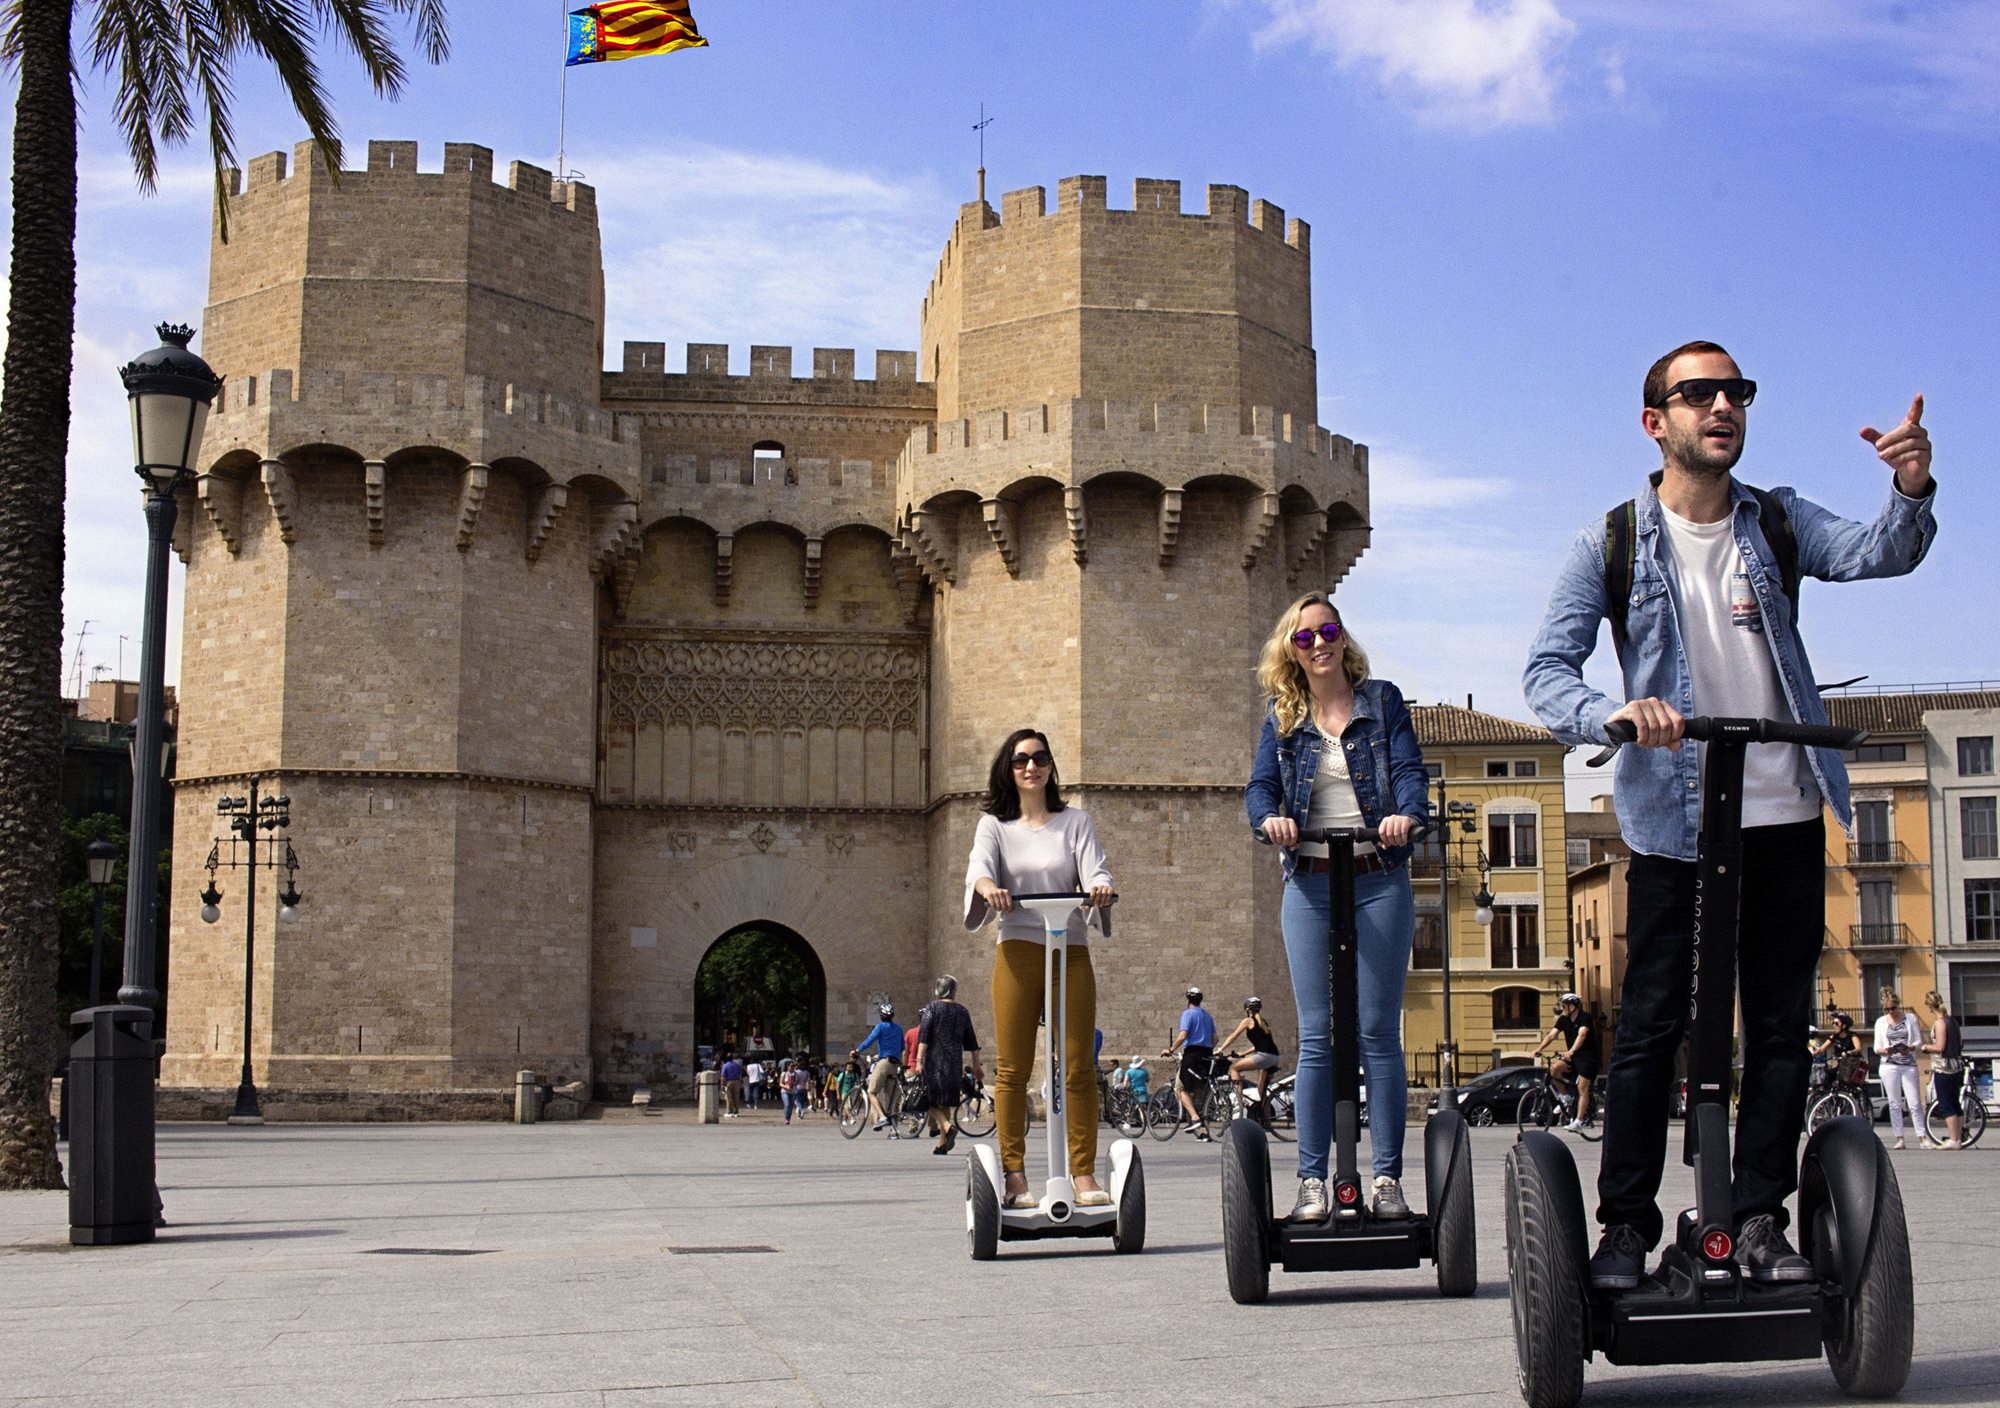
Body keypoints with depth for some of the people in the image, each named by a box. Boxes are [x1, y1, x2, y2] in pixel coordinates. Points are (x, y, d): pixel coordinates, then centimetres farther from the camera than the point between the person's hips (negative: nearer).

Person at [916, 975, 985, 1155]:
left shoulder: (932, 1007, -3)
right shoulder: (962, 1011, 10)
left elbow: (924, 1036, -12)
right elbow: (971, 1042, 13)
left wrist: (919, 1061, -15)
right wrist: (976, 1066, 20)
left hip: (934, 1061, -4)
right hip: (954, 1063, 4)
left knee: (931, 1100, 2)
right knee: (946, 1101, 11)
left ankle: (948, 1126, -23)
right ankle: (942, 1144, 10)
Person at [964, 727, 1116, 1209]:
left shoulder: (1075, 821, 13)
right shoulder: (995, 825, 11)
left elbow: (1094, 868, -2)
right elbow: (979, 867, -7)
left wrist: (1100, 888, -27)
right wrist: (989, 889, -32)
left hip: (1072, 951, 1)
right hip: (1018, 949, -1)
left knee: (1078, 1068, -2)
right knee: (1012, 1070, -2)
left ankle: (1084, 1175, 1)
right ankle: (1014, 1177, 2)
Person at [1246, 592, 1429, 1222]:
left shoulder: (1382, 700, 8)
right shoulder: (1282, 718, 11)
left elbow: (1409, 769, -4)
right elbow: (1260, 786, 1)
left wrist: (1407, 812, -26)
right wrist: (1269, 818, -23)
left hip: (1380, 881, -1)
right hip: (1309, 886, 1)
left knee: (1378, 1030, -2)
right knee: (1316, 1036, -1)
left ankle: (1388, 1177, 1)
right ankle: (1312, 1180, 0)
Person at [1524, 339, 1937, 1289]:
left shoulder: (1778, 524, 7)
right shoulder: (1612, 545, 0)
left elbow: (1876, 554, -11)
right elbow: (1545, 672, -6)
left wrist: (1911, 494, -32)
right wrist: (1617, 713, -26)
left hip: (1785, 817, 3)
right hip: (1673, 819, -3)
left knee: (1781, 1025, 5)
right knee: (1650, 1025, -1)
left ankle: (1761, 1218, 13)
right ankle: (1626, 1222, 7)